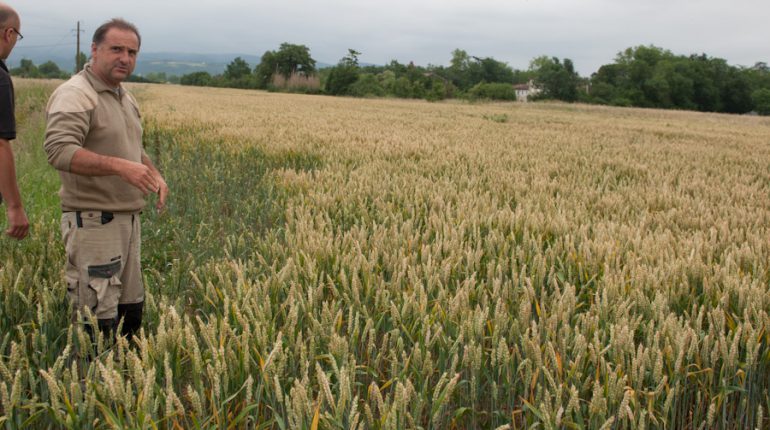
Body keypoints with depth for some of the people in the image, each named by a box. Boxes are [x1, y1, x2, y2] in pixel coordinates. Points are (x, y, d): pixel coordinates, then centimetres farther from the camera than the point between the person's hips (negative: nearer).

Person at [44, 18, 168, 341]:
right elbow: (58, 150, -28)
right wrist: (120, 166, -34)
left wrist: (154, 173, 9)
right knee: (98, 320, -7)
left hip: (128, 219, 9)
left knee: (131, 308, 17)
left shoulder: (125, 97, 16)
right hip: (93, 223, -9)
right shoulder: (75, 96, -14)